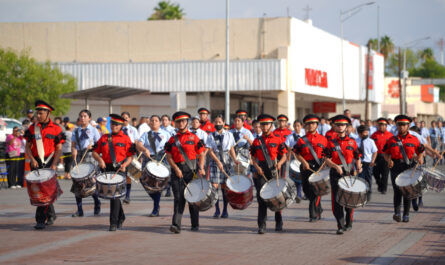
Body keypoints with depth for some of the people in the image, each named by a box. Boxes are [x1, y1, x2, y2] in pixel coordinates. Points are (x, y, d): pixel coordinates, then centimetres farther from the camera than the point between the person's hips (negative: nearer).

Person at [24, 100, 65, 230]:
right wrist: (32, 159, -7)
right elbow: (28, 146, 9)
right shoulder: (32, 128, 8)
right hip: (36, 163, 4)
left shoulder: (56, 129, -1)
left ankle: (41, 220, -11)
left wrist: (54, 164, -13)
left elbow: (59, 149, -2)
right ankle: (51, 215, 27)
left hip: (49, 162, -4)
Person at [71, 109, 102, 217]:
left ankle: (97, 208, 8)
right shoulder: (76, 131, 16)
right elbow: (73, 145, 13)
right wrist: (73, 151, -8)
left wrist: (92, 146, -14)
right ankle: (79, 210, 7)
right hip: (78, 157, 4)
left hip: (90, 157, -4)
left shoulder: (93, 130, 7)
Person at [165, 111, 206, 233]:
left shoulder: (194, 138, 4)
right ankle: (176, 224, -15)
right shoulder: (172, 140, 9)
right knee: (178, 198, -7)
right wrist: (176, 169, -10)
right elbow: (169, 157, 5)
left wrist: (201, 168, -11)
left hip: (191, 170, -1)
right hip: (177, 171, 1)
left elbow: (201, 155, 3)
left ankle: (195, 225, 16)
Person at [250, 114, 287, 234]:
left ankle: (279, 223, 26)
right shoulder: (257, 141, 8)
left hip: (274, 171, -1)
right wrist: (256, 166, -8)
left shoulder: (277, 140, 3)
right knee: (262, 199, -5)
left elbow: (284, 156, 4)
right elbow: (253, 156, 10)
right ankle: (262, 226, -3)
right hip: (261, 173, 1)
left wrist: (280, 163, -16)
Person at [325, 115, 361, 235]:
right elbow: (327, 159, -2)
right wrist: (336, 166, -19)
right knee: (336, 200, -6)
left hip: (349, 172, 1)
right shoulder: (331, 143, 4)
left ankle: (349, 223, 21)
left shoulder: (352, 142, 7)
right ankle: (340, 226, -3)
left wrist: (358, 167, -9)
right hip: (335, 174, -1)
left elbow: (357, 158, 10)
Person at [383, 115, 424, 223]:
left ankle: (406, 215, 10)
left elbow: (420, 152, 11)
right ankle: (397, 213, -11)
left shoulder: (414, 139, 5)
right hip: (396, 167, 0)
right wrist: (389, 160, -9)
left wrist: (420, 158, -10)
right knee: (397, 191, -9)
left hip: (409, 167, 0)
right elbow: (386, 153, 11)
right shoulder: (391, 140, 6)